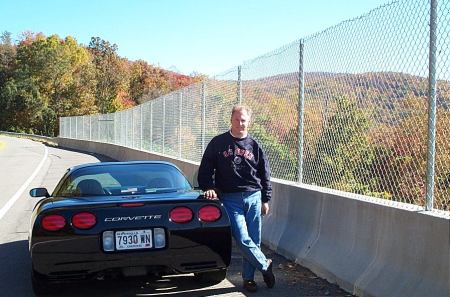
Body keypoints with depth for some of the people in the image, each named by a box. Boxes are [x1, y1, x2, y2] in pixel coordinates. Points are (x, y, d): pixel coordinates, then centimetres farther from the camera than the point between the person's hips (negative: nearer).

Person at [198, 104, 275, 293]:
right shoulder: (218, 143, 3)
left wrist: (265, 200, 13)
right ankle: (265, 265, 11)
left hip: (254, 197, 2)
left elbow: (265, 175, 15)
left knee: (254, 240, 4)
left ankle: (248, 277, 18)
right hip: (230, 199, -2)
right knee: (243, 239, -11)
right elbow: (205, 170, 6)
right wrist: (209, 188, -9)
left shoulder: (254, 146, 9)